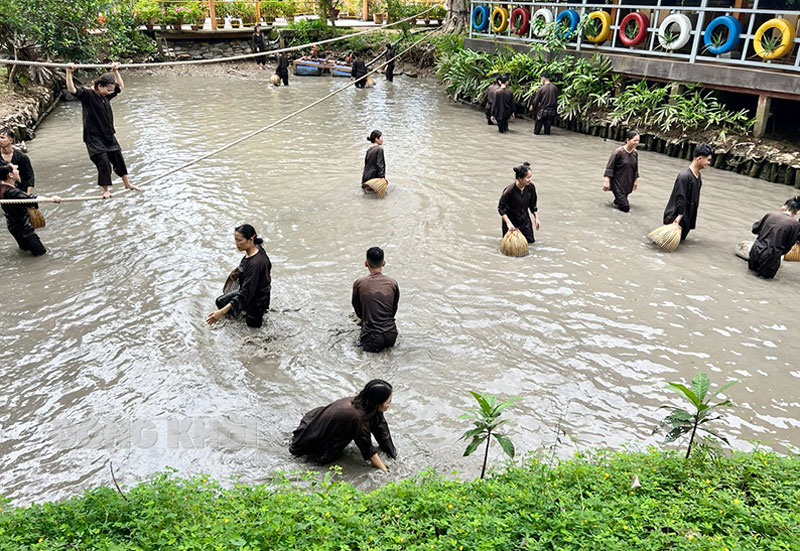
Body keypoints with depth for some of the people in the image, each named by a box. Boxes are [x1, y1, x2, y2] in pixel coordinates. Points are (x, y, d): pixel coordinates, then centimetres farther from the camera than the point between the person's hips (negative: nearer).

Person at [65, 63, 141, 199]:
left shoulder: (106, 95, 7)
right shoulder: (87, 94, -12)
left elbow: (120, 87, 21)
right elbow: (71, 89, -29)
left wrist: (115, 71, 17)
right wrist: (69, 73, -35)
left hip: (108, 134, 7)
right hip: (94, 137, -7)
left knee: (118, 158, 12)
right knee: (103, 161, -13)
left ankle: (127, 184, 27)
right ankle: (105, 190, 0)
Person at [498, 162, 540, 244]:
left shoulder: (531, 187, -14)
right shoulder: (510, 190, -29)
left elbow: (533, 204, 3)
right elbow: (501, 208, -20)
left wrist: (536, 218, 5)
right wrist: (508, 223, -26)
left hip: (524, 218, 5)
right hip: (511, 218, -4)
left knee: (530, 240, 10)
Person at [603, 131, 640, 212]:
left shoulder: (635, 153, -1)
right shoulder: (618, 152, -18)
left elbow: (635, 169, 12)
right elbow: (609, 167, -14)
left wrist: (636, 180, 13)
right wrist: (607, 181, -17)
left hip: (628, 183, 6)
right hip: (617, 182, -6)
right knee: (625, 207, -9)